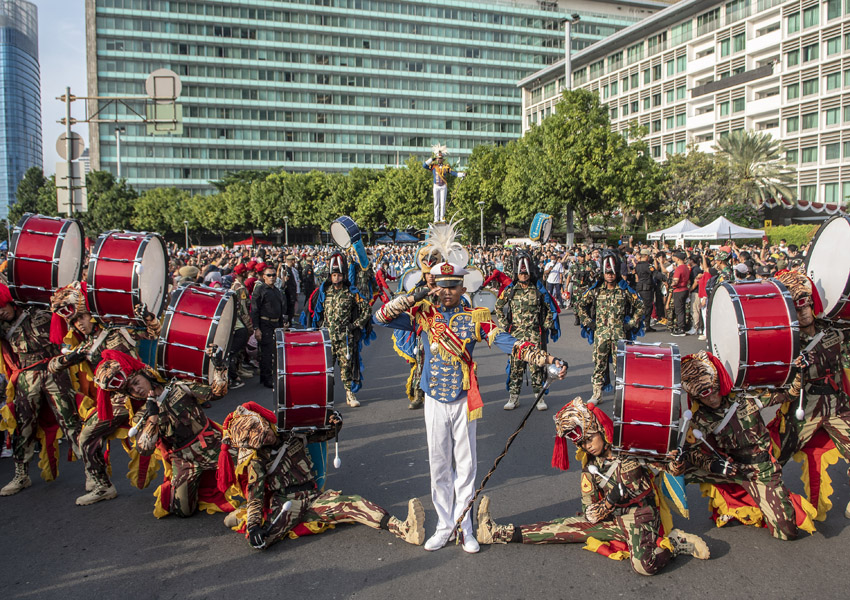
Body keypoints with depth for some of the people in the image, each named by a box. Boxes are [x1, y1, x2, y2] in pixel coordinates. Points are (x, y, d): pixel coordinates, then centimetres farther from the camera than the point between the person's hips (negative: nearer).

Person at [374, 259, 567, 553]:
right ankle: (444, 525, 23)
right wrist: (414, 298, -21)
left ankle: (464, 527, 20)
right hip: (435, 401, 1)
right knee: (439, 465, 9)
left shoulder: (476, 318, -2)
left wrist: (546, 359, -25)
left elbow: (507, 342, -12)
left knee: (465, 465, 6)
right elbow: (381, 317, -7)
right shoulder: (424, 315, -1)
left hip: (463, 402, -1)